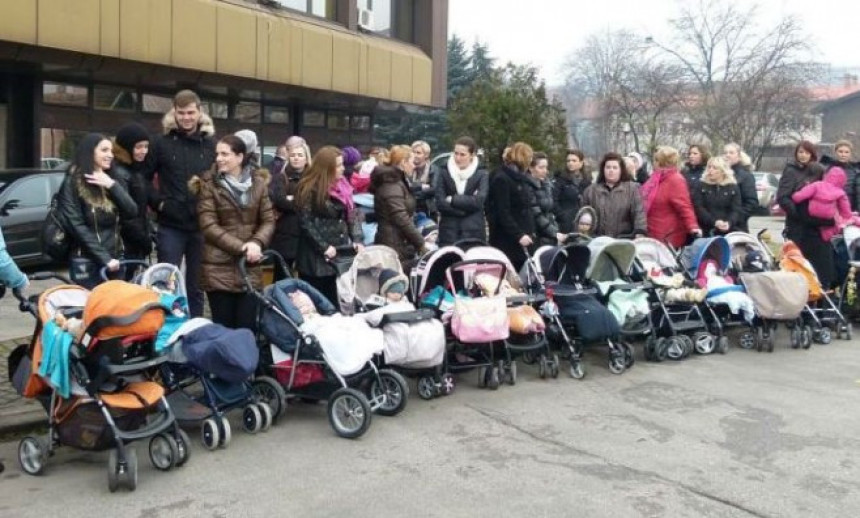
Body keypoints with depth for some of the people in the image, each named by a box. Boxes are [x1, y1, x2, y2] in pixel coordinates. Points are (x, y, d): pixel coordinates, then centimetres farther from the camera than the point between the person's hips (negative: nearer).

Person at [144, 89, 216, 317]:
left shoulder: (211, 144, 5)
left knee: (196, 287, 11)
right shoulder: (162, 143, 2)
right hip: (170, 226, -1)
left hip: (202, 226, 1)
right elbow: (143, 177, 8)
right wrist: (158, 202, -4)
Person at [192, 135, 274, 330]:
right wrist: (240, 247, -17)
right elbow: (209, 226, -9)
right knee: (223, 327, 2)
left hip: (250, 268, 2)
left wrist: (257, 243, -14)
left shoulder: (258, 182, 6)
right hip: (219, 268, -2)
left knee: (247, 326, 4)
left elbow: (268, 221, 5)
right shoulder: (208, 184, -2)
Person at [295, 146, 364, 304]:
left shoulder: (342, 185, 8)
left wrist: (357, 240, -3)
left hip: (342, 253, 6)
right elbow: (306, 222, -15)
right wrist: (324, 247, -17)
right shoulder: (310, 190, -12)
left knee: (338, 303, 11)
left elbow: (353, 214, 10)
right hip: (318, 257, -6)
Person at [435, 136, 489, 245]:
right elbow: (440, 203, -4)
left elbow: (479, 201, -10)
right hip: (449, 231, 1)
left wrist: (453, 200, -7)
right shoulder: (444, 173, 6)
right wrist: (467, 202, -10)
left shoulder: (481, 175, 3)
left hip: (473, 232, -1)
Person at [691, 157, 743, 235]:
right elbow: (698, 208, -5)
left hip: (728, 232, 1)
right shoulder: (699, 185, 5)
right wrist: (714, 222, -18)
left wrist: (729, 223, -20)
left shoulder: (733, 187, 9)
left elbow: (737, 210, 1)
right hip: (705, 232, -1)